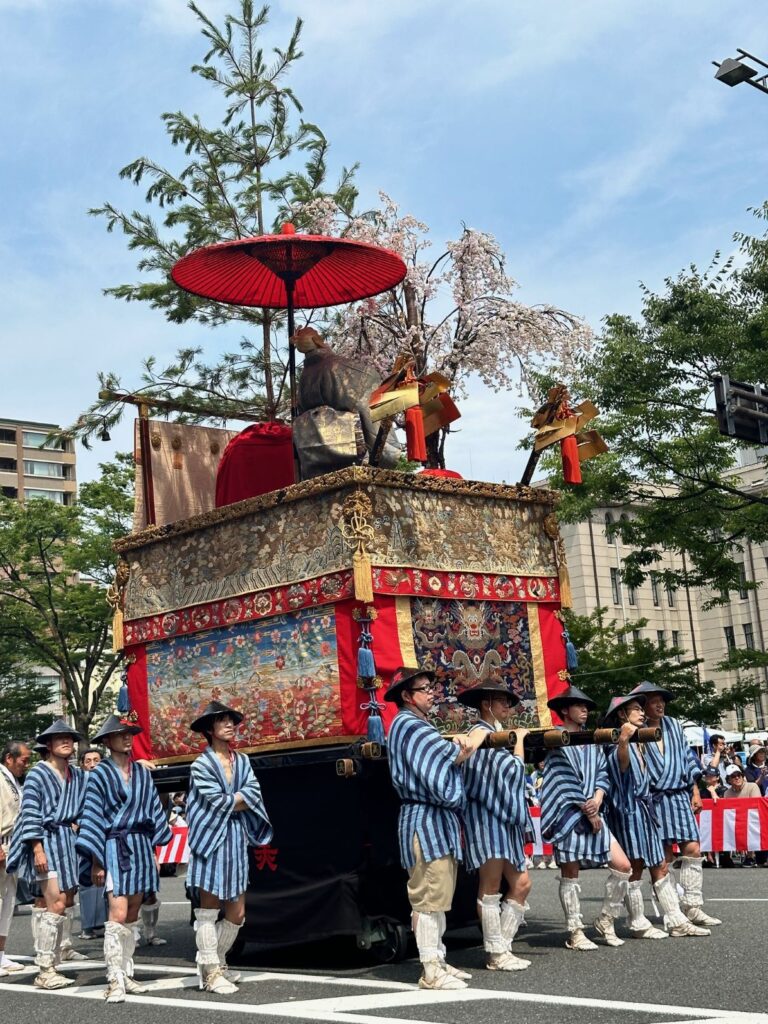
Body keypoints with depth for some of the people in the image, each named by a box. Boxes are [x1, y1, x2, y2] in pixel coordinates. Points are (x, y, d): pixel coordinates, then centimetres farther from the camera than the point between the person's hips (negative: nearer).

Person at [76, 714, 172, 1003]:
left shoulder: (142, 773, 11)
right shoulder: (100, 774, -3)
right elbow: (92, 817, -4)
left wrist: (155, 849, 10)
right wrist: (96, 861, -8)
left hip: (141, 846, 5)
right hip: (115, 847, -5)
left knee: (132, 916, 9)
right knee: (118, 915, -15)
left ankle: (126, 975, 15)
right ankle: (114, 981, -13)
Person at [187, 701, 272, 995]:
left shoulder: (242, 761, 13)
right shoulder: (202, 764, -2)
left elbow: (253, 796, 0)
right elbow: (219, 804, -11)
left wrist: (230, 801, -11)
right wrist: (241, 798, 0)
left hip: (237, 840, 6)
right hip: (211, 838, -6)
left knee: (236, 913, 8)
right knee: (208, 911, -1)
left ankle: (214, 963, 26)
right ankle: (210, 973, 6)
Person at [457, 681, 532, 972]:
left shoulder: (499, 736, 20)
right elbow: (514, 767, -14)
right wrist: (519, 738, 0)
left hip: (505, 819, 9)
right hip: (486, 817, -9)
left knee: (521, 884, 6)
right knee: (491, 887, -5)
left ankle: (503, 948, 12)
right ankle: (496, 954, 0)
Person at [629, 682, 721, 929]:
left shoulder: (674, 726, 12)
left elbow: (687, 758, 16)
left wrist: (695, 791, 12)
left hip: (680, 797, 5)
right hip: (653, 800, -5)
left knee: (692, 849, -1)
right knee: (664, 856, -3)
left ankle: (692, 906, 6)